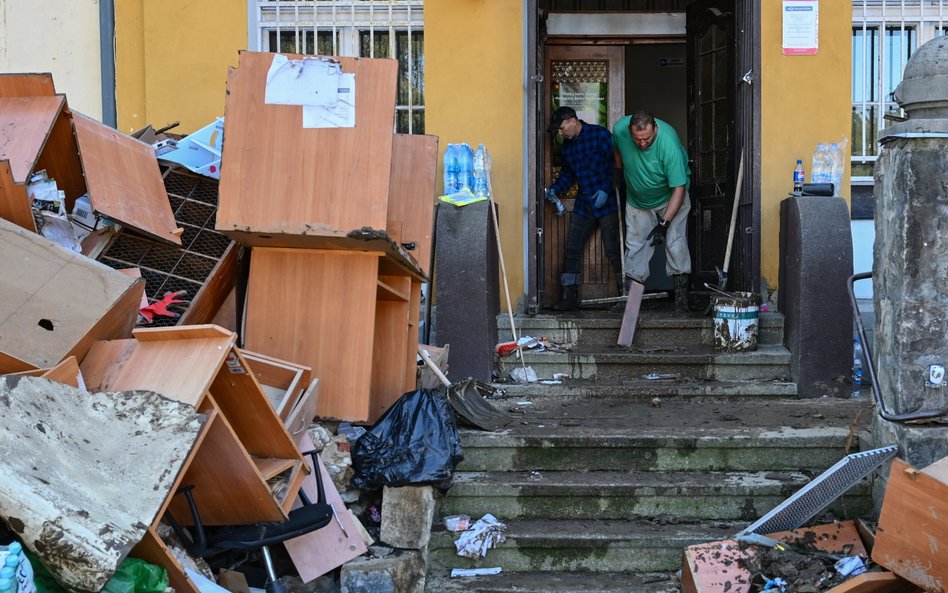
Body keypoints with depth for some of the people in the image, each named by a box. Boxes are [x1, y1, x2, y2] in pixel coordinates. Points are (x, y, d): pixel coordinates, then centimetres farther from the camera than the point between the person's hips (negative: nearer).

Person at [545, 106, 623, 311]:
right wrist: (554, 190, 3)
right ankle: (569, 296, 6)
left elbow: (616, 164, -10)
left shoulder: (599, 135, -8)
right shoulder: (566, 147, 13)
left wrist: (606, 190, -18)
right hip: (583, 205, 7)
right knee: (572, 249, 2)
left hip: (606, 202, -7)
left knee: (612, 250, -6)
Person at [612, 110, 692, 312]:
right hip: (637, 199, 4)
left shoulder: (669, 143, -36)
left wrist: (664, 224, -37)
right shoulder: (619, 129, -25)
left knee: (675, 241, -15)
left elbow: (679, 189, -34)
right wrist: (619, 169, 16)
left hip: (670, 197, -4)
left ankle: (681, 295, -12)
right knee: (635, 245, 4)